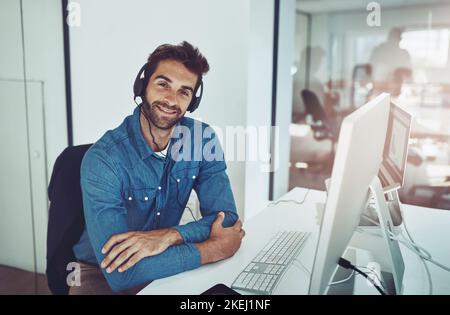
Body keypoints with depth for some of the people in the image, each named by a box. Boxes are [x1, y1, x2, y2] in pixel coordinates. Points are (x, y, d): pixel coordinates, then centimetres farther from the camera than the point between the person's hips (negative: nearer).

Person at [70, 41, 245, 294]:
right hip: (102, 276, -3)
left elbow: (227, 218, -12)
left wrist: (170, 235, -28)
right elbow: (120, 273, -30)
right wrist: (211, 250, -27)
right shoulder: (103, 159, -23)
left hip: (164, 266, 4)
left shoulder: (203, 138, -9)